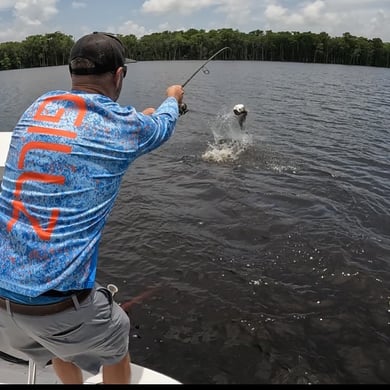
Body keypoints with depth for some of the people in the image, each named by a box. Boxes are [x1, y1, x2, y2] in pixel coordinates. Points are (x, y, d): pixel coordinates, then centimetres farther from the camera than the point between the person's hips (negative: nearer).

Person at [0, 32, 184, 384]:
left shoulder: (37, 109, 7)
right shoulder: (123, 124, -7)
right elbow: (164, 126, 16)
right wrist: (172, 98, 39)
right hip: (55, 300, -5)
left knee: (60, 346, 34)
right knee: (115, 345, 26)